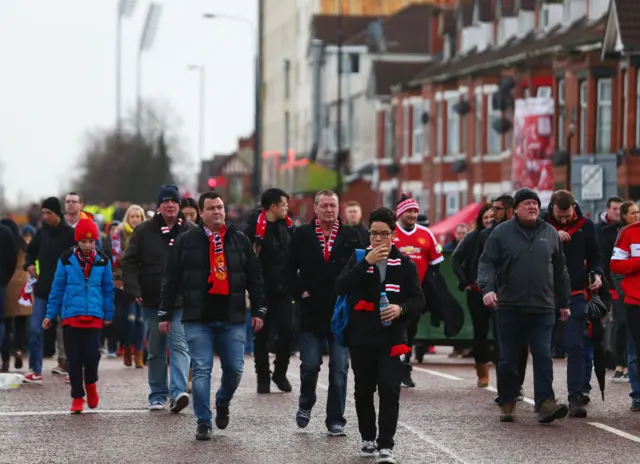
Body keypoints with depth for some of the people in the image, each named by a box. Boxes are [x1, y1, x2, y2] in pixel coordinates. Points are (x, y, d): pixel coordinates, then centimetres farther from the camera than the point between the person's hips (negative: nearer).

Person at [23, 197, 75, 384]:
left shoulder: (70, 234, -8)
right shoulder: (42, 232, 7)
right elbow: (31, 250, 21)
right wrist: (29, 264, 2)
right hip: (43, 289, 4)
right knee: (35, 330, -2)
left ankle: (65, 363, 18)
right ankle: (35, 371, 2)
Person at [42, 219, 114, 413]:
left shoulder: (103, 261, 3)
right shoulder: (66, 260, 1)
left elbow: (108, 289, 10)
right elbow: (57, 288, 6)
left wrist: (108, 315, 12)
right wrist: (50, 314, 7)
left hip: (94, 317, 0)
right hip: (71, 315, 0)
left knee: (92, 354, -10)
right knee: (74, 359, 1)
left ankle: (90, 383, 20)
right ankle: (77, 396, 13)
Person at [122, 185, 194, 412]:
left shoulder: (191, 232, 2)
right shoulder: (144, 231, 3)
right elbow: (129, 262, 4)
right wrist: (134, 290, -7)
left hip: (182, 302, -2)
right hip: (152, 301, 2)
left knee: (179, 345, -14)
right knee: (155, 350, 9)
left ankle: (178, 392, -21)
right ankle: (158, 395, 18)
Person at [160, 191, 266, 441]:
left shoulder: (240, 240, 8)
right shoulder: (186, 241, 2)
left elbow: (254, 277, 10)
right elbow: (171, 279, 4)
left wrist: (258, 310, 5)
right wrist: (166, 313, 1)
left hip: (232, 318, 2)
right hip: (198, 319, -2)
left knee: (234, 369, 3)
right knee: (202, 370, -4)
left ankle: (223, 403, 33)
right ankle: (203, 423, 2)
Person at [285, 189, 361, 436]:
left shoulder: (351, 236, 2)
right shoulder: (303, 235, 3)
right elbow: (289, 270, 6)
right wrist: (299, 292, -3)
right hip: (312, 313, 0)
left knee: (339, 369, 1)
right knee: (310, 366, 1)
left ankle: (336, 420, 9)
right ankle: (305, 405, 28)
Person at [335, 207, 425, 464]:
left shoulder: (405, 264, 1)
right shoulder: (358, 258, 4)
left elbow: (418, 299, 2)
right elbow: (341, 287, -12)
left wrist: (401, 309, -20)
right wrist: (367, 262, -20)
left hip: (392, 339, -2)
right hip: (361, 338, 2)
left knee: (389, 391, -9)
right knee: (363, 390, 12)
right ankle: (368, 438, 27)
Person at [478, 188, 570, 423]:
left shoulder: (550, 233, 10)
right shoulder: (501, 233, 2)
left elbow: (560, 271, 16)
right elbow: (487, 262, -2)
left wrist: (564, 302, 18)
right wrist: (487, 288, -19)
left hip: (542, 309, 1)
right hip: (509, 308, -1)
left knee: (543, 357, -6)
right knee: (508, 359, 6)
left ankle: (545, 403, -10)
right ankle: (507, 403, 17)